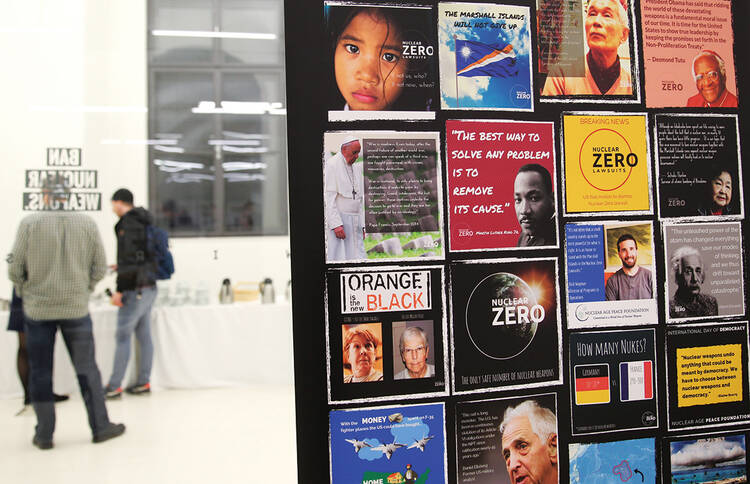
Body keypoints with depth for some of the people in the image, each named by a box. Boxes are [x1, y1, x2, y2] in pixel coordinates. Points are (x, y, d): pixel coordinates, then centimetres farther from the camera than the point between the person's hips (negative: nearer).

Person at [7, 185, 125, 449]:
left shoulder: (29, 222, -6)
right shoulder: (88, 223, -3)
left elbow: (15, 268, -5)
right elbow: (100, 268, -1)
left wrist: (24, 292, 14)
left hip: (37, 309, 0)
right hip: (76, 308, 1)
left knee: (40, 372, 11)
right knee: (86, 368, 10)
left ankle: (44, 434, 19)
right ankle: (100, 427, 16)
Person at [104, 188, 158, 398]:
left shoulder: (128, 224, -13)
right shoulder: (143, 222, 15)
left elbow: (129, 258, -20)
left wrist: (119, 290, -18)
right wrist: (121, 267, 31)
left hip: (134, 289, -9)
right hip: (148, 287, 9)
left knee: (123, 336, -3)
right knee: (144, 336, 11)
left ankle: (114, 387, 2)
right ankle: (143, 382, 17)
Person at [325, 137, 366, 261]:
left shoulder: (356, 167, 16)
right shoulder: (332, 165, -6)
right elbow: (329, 197, -13)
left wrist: (362, 225, 14)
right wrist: (336, 224, -20)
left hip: (355, 222, 7)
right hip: (338, 219, -7)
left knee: (358, 259, 2)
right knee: (340, 258, -9)